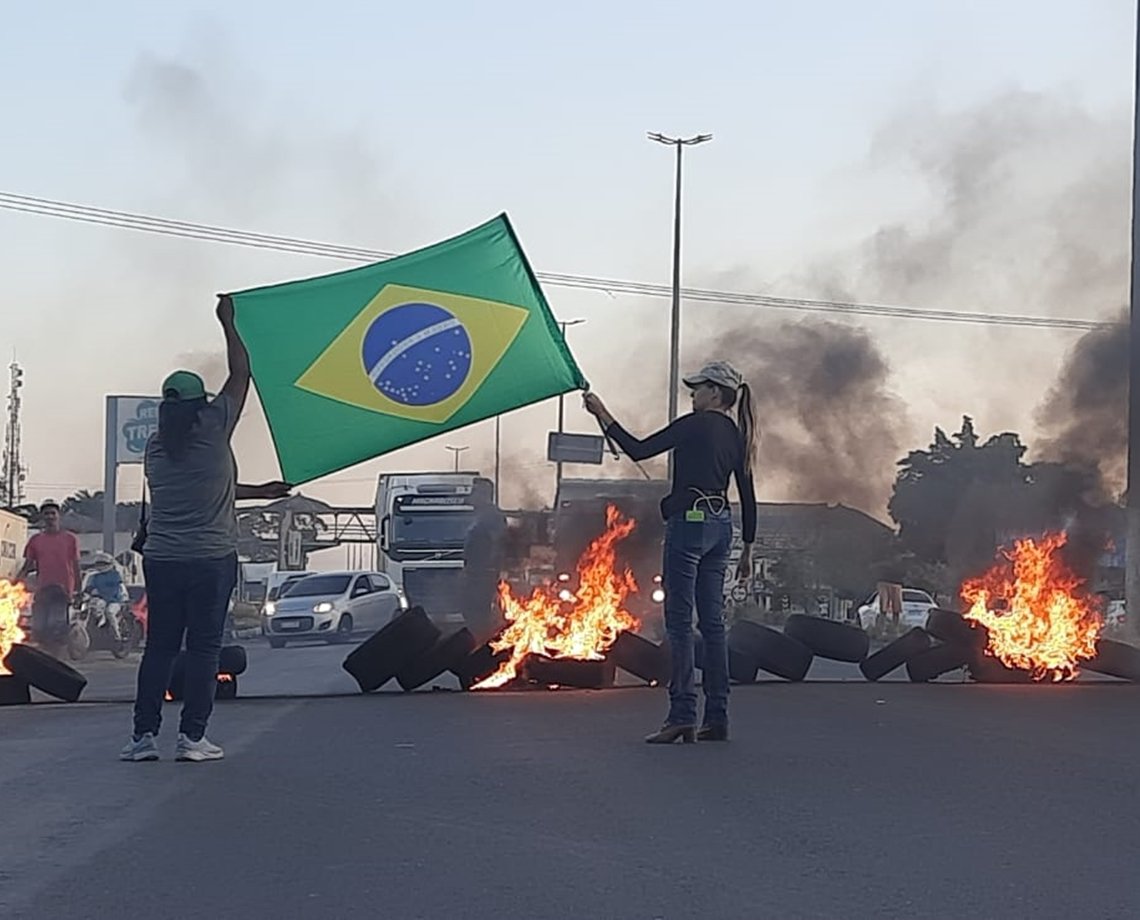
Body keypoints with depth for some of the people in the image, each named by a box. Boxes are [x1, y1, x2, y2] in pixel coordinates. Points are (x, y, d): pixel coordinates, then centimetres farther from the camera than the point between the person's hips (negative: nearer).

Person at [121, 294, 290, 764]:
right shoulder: (212, 429, -7)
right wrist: (228, 323, 15)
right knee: (203, 648, 1)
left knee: (159, 647, 8)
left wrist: (259, 491, 29)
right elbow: (241, 374, 4)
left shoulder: (155, 448, 10)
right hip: (211, 560, -4)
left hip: (161, 561, 4)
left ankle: (143, 734, 5)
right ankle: (192, 736, 0)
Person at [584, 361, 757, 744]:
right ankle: (717, 718, 9)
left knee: (680, 622, -7)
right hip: (720, 526, 8)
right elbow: (748, 498, 16)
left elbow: (638, 450, -9)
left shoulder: (696, 424, -9)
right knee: (712, 622, 9)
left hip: (689, 523, -8)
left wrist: (604, 417, 0)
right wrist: (747, 548, 22)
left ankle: (682, 716, -11)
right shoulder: (736, 435, 13)